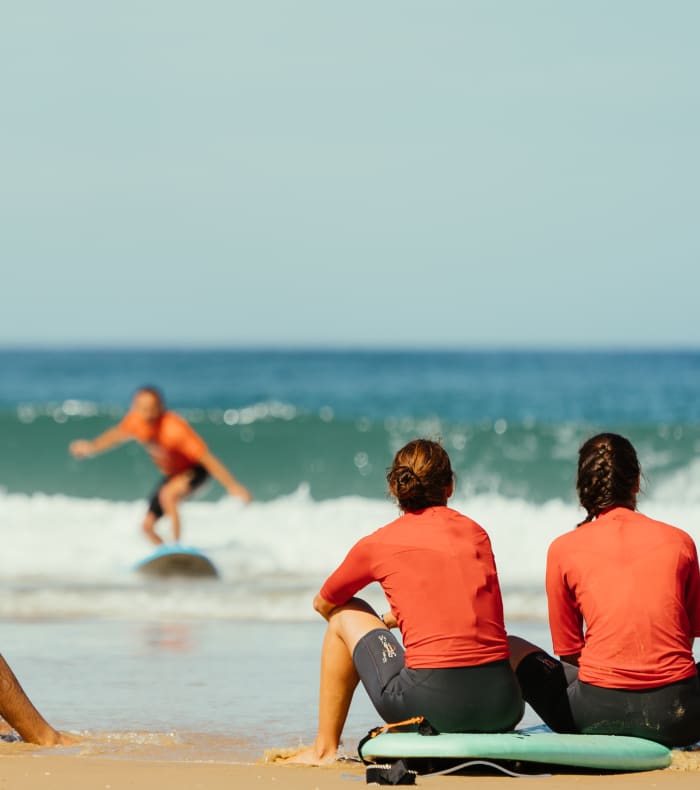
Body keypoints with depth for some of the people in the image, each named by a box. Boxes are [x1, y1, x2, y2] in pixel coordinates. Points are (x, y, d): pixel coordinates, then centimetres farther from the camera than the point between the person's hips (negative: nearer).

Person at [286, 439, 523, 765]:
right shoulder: (477, 533, 14)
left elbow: (323, 604, 26)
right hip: (503, 709, 3)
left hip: (430, 705, -3)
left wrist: (376, 624, 46)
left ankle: (324, 749, 28)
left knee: (345, 615, 22)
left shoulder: (377, 544, 5)